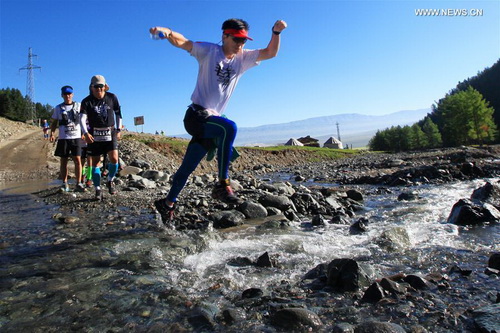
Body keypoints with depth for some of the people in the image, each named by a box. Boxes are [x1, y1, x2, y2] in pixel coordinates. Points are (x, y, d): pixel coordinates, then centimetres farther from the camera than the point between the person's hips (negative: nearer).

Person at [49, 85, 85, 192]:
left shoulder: (78, 105, 8)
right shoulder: (58, 108, 9)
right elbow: (54, 122, 11)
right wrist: (52, 133, -3)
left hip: (76, 137, -1)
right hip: (63, 138, 1)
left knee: (77, 160, -7)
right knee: (64, 161, 4)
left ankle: (79, 184, -3)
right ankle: (64, 184, 12)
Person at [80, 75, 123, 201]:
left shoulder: (112, 97, 0)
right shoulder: (87, 101, -4)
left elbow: (118, 114, 11)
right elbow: (82, 119, -14)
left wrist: (118, 130, 8)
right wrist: (85, 133, -30)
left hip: (110, 132, 0)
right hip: (94, 134, 0)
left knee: (114, 159, -15)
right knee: (95, 162, 4)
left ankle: (110, 181, 13)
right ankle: (98, 190, 16)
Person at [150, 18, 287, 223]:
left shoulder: (243, 58, 12)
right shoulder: (208, 51, -1)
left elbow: (270, 53, 5)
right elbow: (181, 42, -12)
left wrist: (276, 32, -12)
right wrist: (167, 32, -33)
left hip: (212, 119, 6)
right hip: (196, 115, -5)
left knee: (188, 168, 10)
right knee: (229, 128, -34)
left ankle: (167, 204, 26)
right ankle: (223, 184, -28)